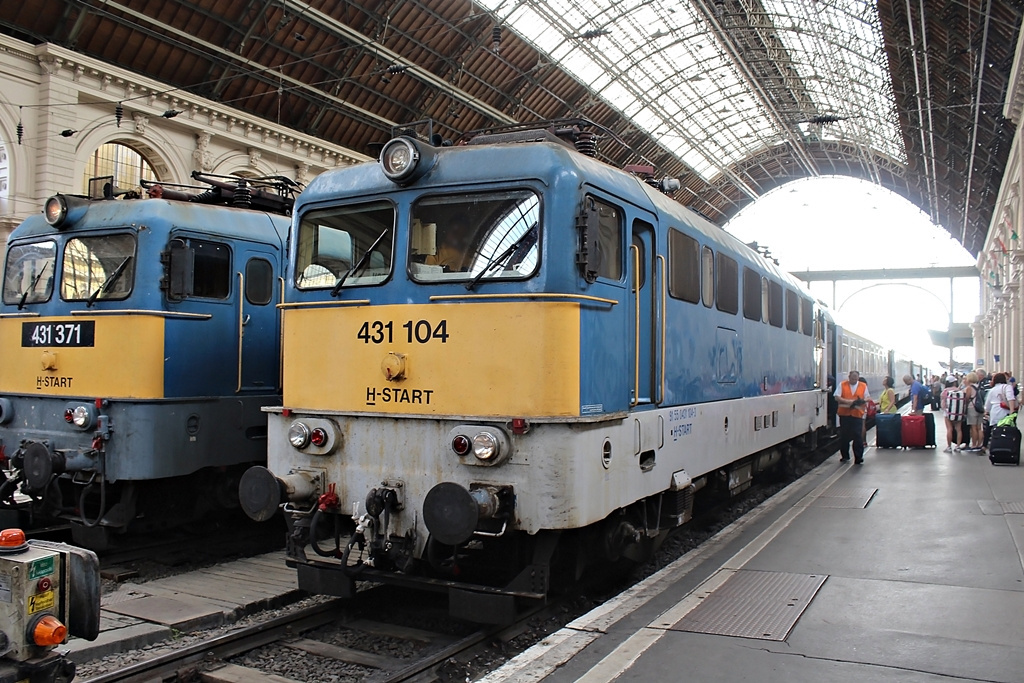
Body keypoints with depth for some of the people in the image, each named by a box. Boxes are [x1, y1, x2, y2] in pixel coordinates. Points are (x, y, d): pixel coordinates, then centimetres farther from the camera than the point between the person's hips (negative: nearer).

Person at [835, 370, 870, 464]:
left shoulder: (863, 386, 9)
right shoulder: (842, 385, 5)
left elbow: (867, 398, 11)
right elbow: (837, 397, -1)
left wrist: (862, 401, -13)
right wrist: (847, 401, -15)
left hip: (857, 414, 0)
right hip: (844, 413, 0)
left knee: (858, 436, -6)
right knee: (844, 436, 7)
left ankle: (859, 458, -1)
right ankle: (845, 456, 20)